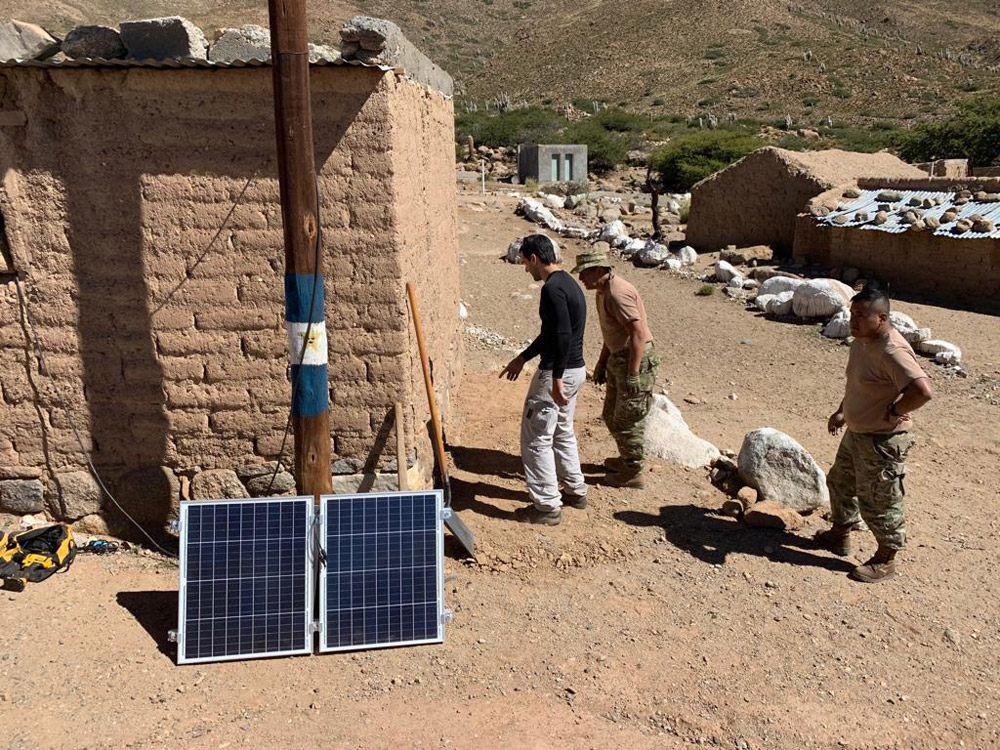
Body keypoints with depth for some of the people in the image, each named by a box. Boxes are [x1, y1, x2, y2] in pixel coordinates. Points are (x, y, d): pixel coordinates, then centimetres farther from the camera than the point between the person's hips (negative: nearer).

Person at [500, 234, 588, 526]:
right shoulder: (568, 283, 13)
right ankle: (576, 491, 34)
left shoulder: (552, 288, -19)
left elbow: (562, 335, -27)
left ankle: (547, 507, 7)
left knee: (536, 438, 0)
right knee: (562, 432, 23)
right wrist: (523, 357, 25)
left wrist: (556, 379, -26)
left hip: (559, 373, -10)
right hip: (575, 369, 10)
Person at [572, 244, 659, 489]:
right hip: (619, 359, 10)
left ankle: (634, 473, 15)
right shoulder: (603, 291, 9)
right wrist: (602, 362, 22)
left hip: (637, 360, -10)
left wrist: (632, 374, -26)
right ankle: (628, 457, 39)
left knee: (627, 419, 1)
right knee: (611, 415, 20)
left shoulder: (617, 294, -24)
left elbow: (638, 334, -27)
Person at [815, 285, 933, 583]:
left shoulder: (892, 352, -29)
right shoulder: (861, 341, 2)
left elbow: (923, 391, -39)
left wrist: (892, 412, -25)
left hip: (882, 441, -10)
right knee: (840, 482, 25)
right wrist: (842, 411, 14)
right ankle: (840, 534, 46)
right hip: (856, 433, 10)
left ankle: (886, 560, 25)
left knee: (879, 502, 5)